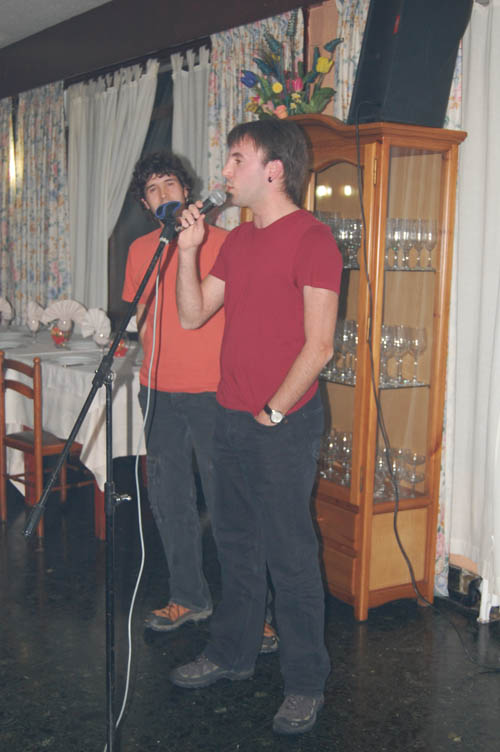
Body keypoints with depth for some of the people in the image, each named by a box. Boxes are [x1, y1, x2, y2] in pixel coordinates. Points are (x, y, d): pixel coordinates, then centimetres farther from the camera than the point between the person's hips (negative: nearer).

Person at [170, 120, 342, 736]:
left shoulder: (311, 238, -11)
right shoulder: (238, 239, 14)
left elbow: (318, 346, -15)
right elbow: (193, 315, 12)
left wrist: (273, 412, -14)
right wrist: (188, 250, 2)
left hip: (284, 425, -7)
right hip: (231, 418, 8)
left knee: (289, 555, 0)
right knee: (236, 542, 17)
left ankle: (306, 684, 14)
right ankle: (231, 653, 33)